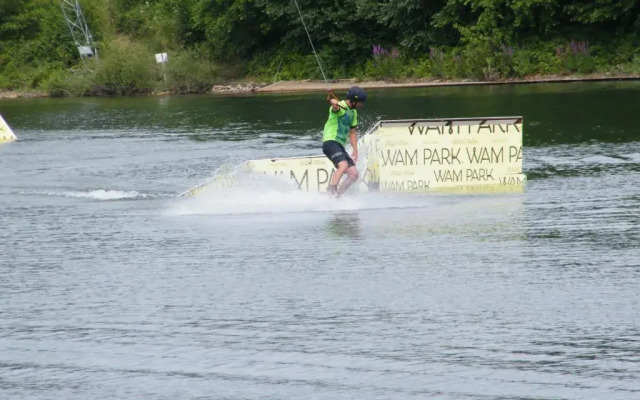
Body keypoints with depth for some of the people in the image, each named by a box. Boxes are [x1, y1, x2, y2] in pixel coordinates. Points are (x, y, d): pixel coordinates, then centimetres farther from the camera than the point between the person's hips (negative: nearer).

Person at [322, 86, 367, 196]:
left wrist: (355, 150, 19)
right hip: (331, 142, -9)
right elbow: (334, 103, -36)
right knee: (343, 165, -31)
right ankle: (331, 191, -34)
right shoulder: (340, 107, -10)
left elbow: (352, 132, 27)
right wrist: (335, 103, -60)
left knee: (353, 174, 1)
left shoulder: (353, 112, 19)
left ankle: (337, 195, 4)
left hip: (340, 146, 9)